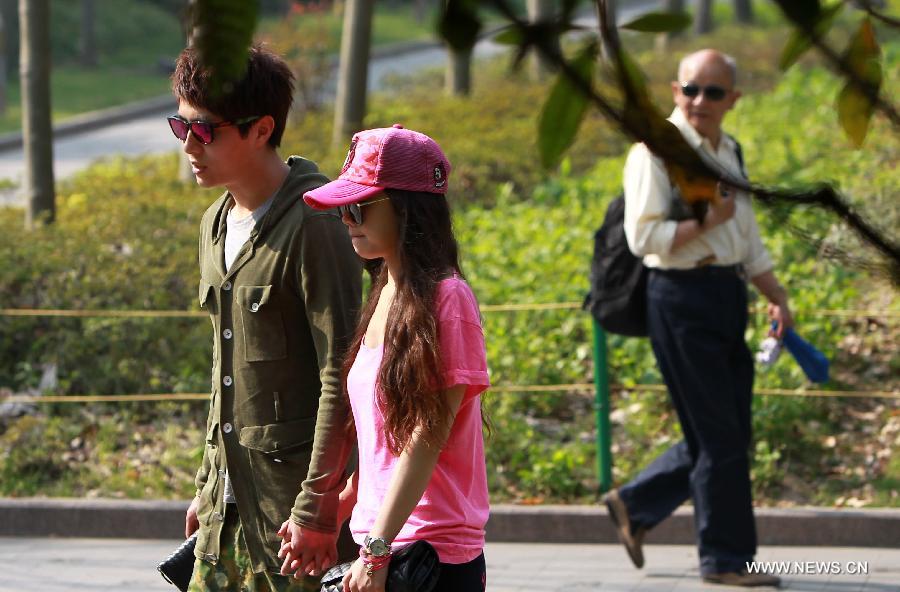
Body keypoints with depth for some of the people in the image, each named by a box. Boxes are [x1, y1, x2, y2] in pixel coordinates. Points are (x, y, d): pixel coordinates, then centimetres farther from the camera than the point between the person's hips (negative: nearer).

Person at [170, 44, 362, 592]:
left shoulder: (312, 224, -14)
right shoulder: (217, 225, 13)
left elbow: (341, 380, -17)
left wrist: (317, 508, -18)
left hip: (288, 487, -8)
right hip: (228, 495, 8)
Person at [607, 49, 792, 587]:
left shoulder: (730, 151, 16)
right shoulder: (656, 151, -9)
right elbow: (643, 237, -17)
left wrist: (777, 295, 13)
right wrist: (707, 222, -17)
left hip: (728, 295, 8)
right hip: (683, 296, -8)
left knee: (730, 434, 11)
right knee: (718, 437, -5)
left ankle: (636, 503, 26)